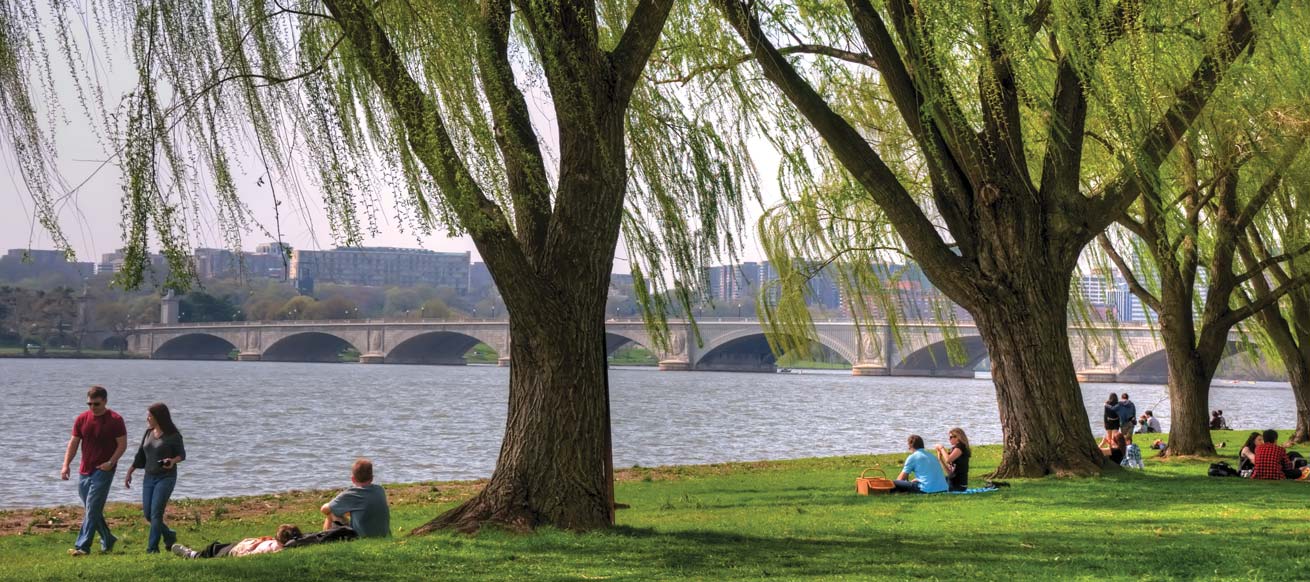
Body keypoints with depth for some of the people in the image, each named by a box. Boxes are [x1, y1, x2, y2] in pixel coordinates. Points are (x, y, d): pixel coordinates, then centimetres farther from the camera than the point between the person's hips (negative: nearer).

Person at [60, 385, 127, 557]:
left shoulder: (115, 420, -8)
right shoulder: (82, 419, 5)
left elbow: (122, 444, -6)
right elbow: (73, 443, 8)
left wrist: (111, 462, -18)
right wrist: (66, 465, -2)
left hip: (103, 470, -6)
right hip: (84, 470, 6)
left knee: (92, 508, -11)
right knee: (90, 509, 11)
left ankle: (82, 546, -12)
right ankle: (107, 541, 26)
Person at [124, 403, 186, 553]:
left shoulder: (173, 435, -9)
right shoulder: (148, 433, 8)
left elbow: (182, 454, -2)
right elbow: (140, 455, 14)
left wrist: (173, 460, -23)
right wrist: (129, 472, 13)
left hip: (166, 477, -6)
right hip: (149, 477, 6)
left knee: (156, 512, -12)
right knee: (148, 514, 5)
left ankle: (152, 547, -6)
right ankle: (169, 536, 26)